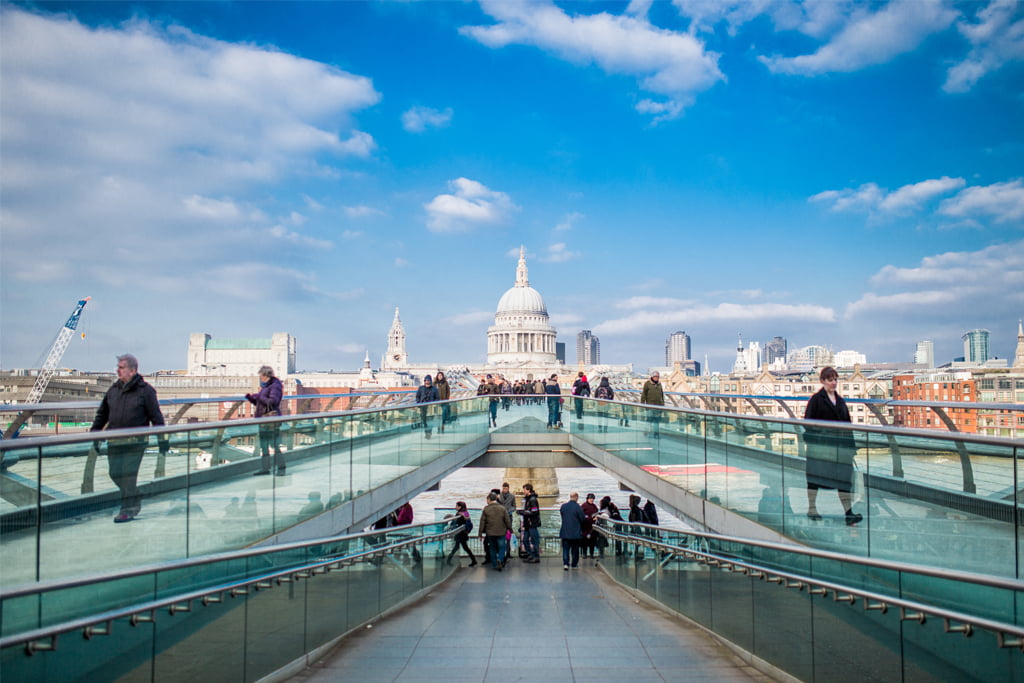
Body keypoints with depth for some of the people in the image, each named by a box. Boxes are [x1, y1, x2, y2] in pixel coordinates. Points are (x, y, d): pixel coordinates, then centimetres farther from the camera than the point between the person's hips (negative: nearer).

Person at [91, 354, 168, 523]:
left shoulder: (145, 391, -5)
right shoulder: (113, 389, 10)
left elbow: (156, 417, -3)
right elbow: (102, 414, 20)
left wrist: (162, 440, -5)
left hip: (135, 441, -5)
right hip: (114, 441, 5)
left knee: (128, 474, -7)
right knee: (115, 473, 7)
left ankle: (128, 509, 3)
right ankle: (135, 499, 28)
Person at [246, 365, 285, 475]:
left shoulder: (275, 386, -10)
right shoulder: (265, 387, 17)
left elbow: (272, 402, -21)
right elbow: (259, 402, 22)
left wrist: (259, 397, -13)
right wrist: (251, 398, 6)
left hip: (271, 418, -10)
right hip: (263, 419, 10)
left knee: (275, 445, -9)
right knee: (263, 446, 13)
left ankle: (281, 468, -4)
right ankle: (265, 468, 20)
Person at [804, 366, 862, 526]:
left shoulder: (840, 400, 14)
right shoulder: (816, 399, -4)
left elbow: (847, 423, 17)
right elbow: (808, 423, -7)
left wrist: (851, 444, 12)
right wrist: (810, 440, -16)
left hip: (840, 445, 5)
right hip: (820, 445, -5)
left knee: (844, 478, -1)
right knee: (815, 476, 7)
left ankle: (849, 513, -2)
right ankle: (811, 508, 20)